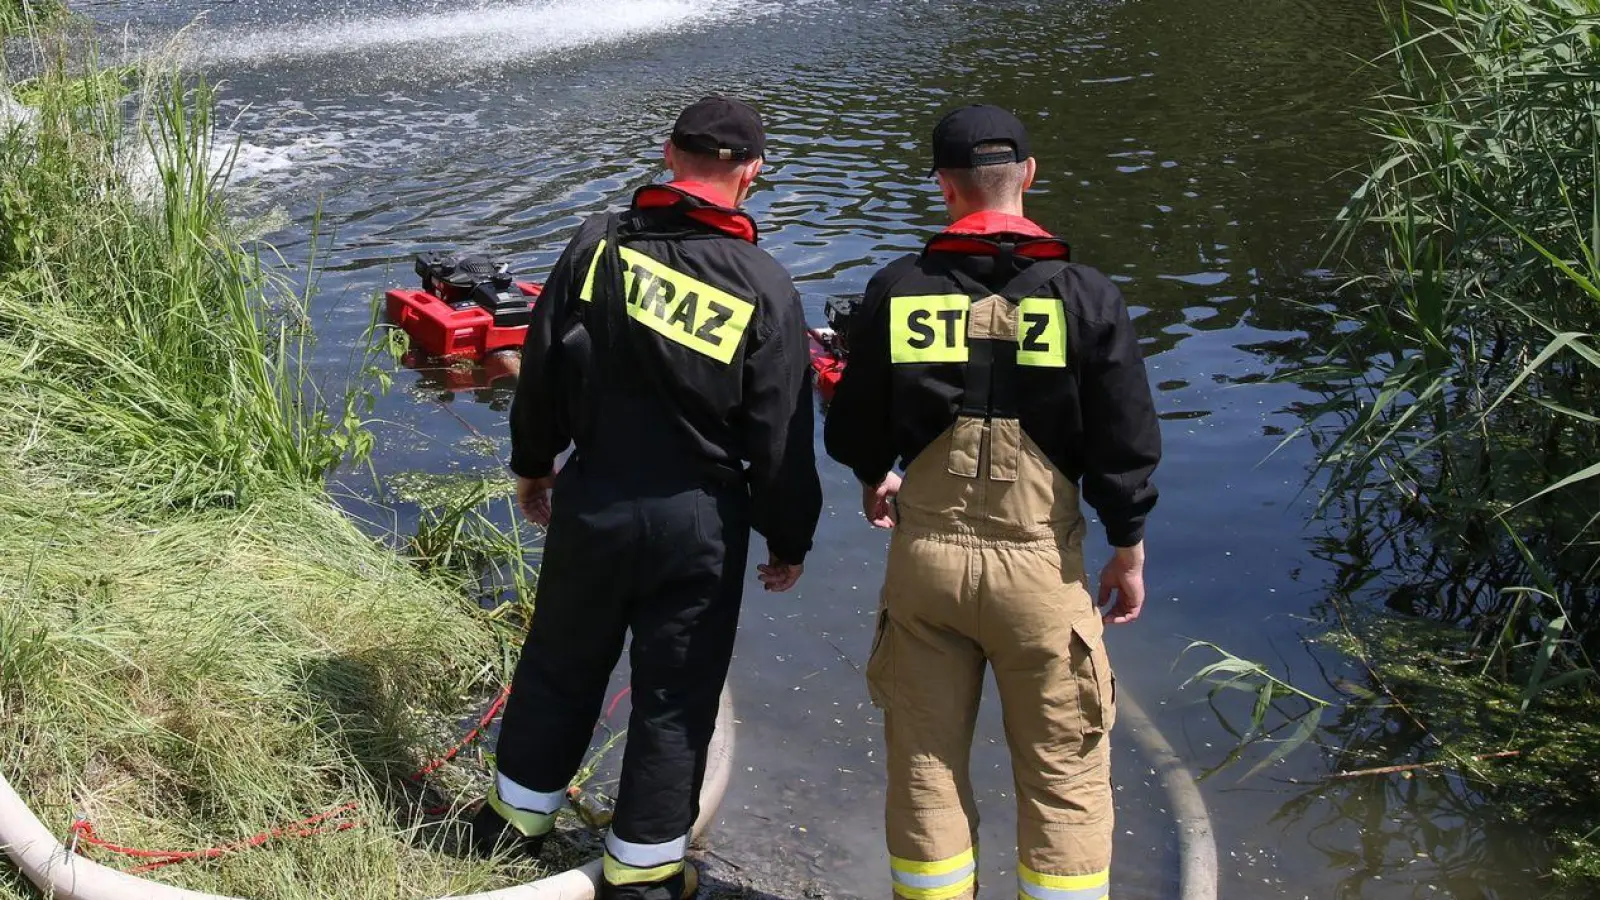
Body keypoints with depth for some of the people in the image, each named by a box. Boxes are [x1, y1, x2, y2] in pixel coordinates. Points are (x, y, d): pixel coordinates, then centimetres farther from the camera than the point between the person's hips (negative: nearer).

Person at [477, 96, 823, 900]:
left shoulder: (598, 245, -6)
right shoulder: (767, 289, -10)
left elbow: (542, 361, 2)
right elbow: (780, 437, -7)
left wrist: (532, 462, 17)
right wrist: (790, 538, 7)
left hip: (593, 499, 2)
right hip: (701, 520, -2)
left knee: (561, 662, 21)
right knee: (676, 695, 12)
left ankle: (515, 819, 39)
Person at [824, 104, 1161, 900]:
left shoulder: (896, 291, -4)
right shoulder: (1085, 296, -9)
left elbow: (853, 431, 5)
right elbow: (1126, 446, -6)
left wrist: (874, 481, 27)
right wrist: (1128, 555, 9)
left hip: (925, 557, 2)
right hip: (1041, 566, -1)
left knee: (924, 767, 16)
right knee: (1066, 777, 11)